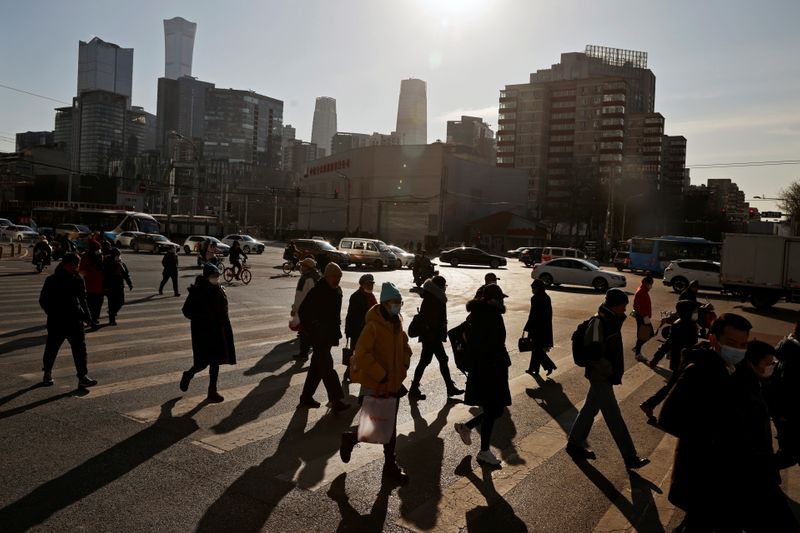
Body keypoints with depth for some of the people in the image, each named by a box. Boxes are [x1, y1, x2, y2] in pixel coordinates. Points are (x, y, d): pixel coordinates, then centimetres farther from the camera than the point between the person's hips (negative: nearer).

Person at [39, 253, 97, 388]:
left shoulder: (78, 279, 5)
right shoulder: (52, 280, -7)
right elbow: (43, 301, -3)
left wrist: (86, 315, 7)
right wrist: (53, 314, -12)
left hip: (75, 321, 3)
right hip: (56, 322, -3)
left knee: (80, 349, -2)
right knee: (52, 348, 11)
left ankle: (83, 377, 0)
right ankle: (47, 374, 31)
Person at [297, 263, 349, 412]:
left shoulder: (337, 290, 8)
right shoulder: (317, 292, -17)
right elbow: (302, 311, -17)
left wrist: (336, 331, 15)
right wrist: (311, 331, -17)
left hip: (329, 336, 9)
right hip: (319, 336, -9)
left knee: (317, 366, 15)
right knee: (327, 366, -9)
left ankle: (306, 398, 27)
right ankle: (336, 401, -8)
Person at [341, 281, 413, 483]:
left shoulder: (397, 323, 5)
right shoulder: (373, 326, -20)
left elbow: (404, 346, 21)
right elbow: (362, 355, -26)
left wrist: (403, 367, 8)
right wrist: (381, 375, -22)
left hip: (393, 384, 8)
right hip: (375, 386, -7)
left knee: (389, 427, 16)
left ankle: (390, 466, 28)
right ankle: (350, 439, 25)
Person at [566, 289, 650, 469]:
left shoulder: (611, 320, 8)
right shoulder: (599, 321, -21)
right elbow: (593, 352, -27)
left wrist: (616, 371, 13)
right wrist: (610, 371, -19)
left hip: (603, 376, 10)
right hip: (601, 377, -10)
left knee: (590, 409, 18)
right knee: (614, 416, -1)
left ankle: (575, 444, 31)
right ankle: (630, 457, 9)